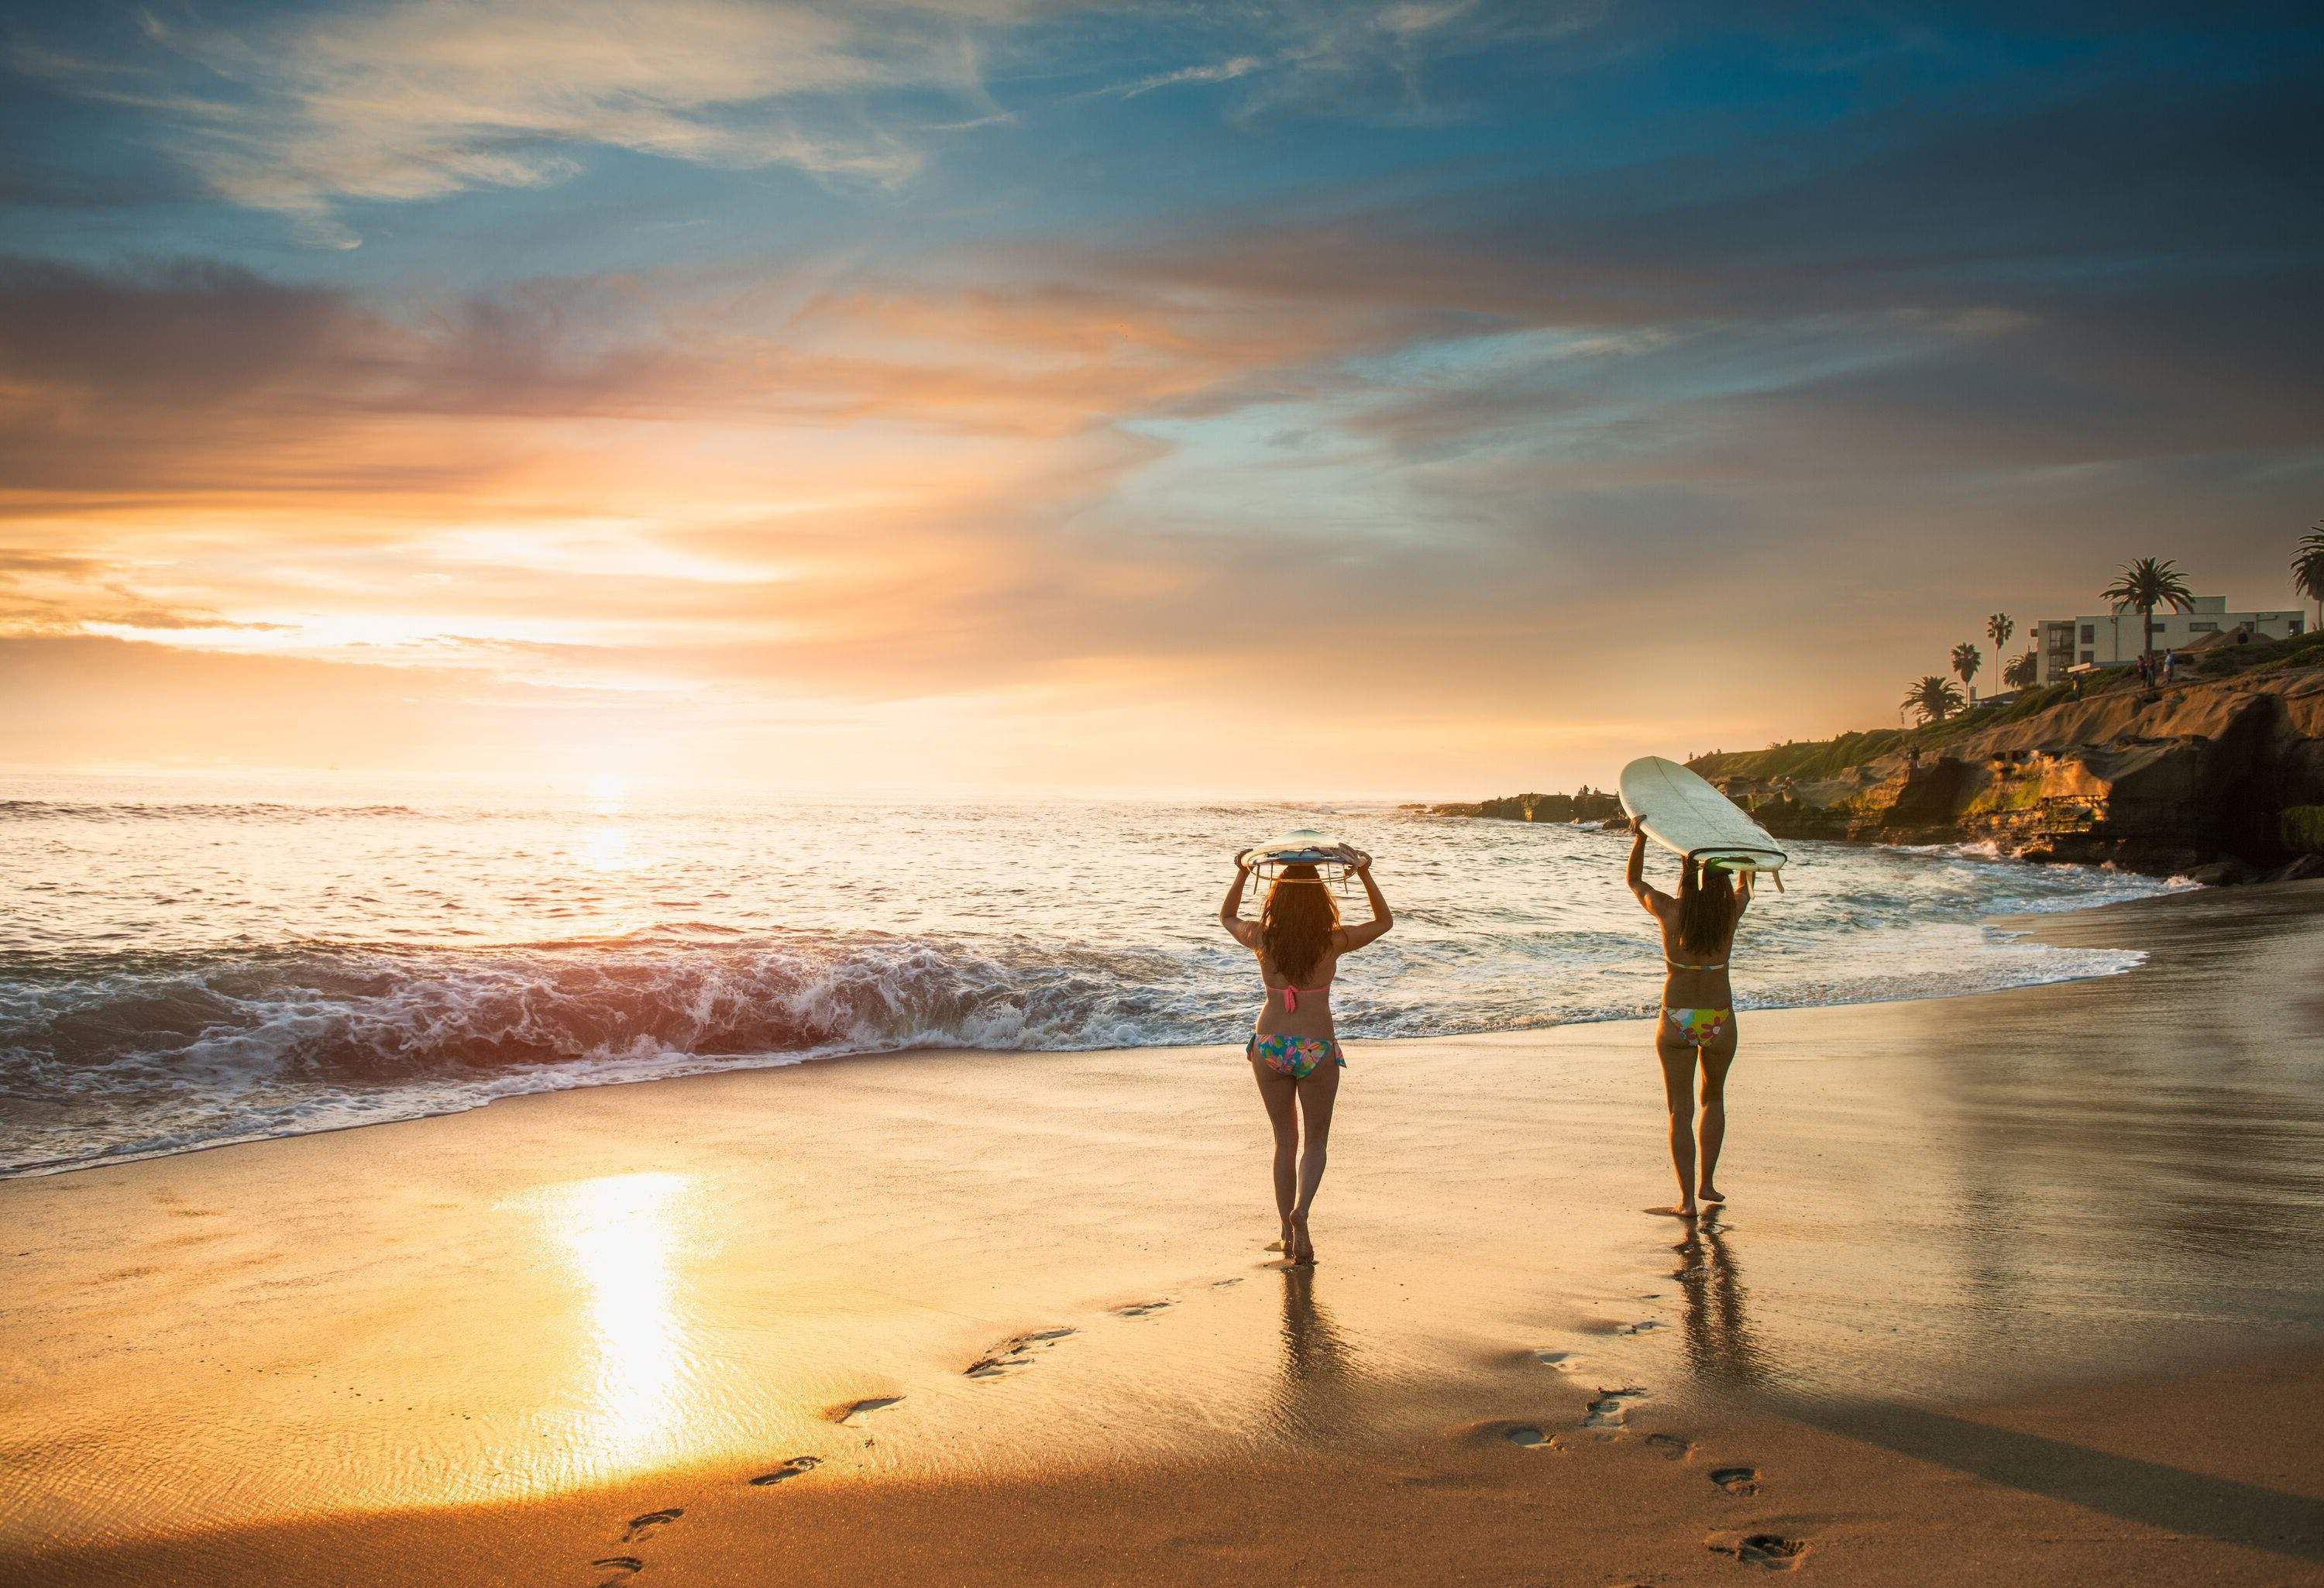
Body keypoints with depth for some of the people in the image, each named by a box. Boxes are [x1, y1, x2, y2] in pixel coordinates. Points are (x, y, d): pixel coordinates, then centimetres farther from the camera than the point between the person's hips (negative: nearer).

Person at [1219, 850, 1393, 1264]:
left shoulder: (1261, 937, -4)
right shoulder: (1333, 942, -9)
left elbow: (1226, 916, 19)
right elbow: (1384, 922, 9)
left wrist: (1242, 872, 14)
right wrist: (1365, 875, 2)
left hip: (1269, 1047, 2)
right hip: (1317, 1051, -2)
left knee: (1285, 1140, 16)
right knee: (1315, 1141, 12)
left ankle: (1288, 1233, 19)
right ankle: (1300, 1210, -14)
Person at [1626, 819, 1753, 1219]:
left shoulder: (1669, 912, -13)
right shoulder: (1730, 912, -9)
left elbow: (1634, 881, 7)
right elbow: (1746, 886, 15)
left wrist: (1639, 838, 13)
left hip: (1675, 1020, -1)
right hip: (1719, 1020, 2)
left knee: (1680, 1110, 5)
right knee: (1713, 1099, 25)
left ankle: (1687, 1199, 1)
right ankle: (1707, 1182, 23)